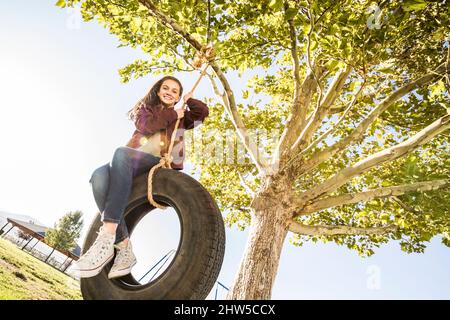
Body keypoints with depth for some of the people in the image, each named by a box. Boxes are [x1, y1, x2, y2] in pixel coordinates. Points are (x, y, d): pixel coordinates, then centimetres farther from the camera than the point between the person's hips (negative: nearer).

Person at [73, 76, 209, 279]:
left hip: (163, 164, -2)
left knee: (122, 153, -35)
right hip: (131, 164, 2)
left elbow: (204, 112, 13)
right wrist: (172, 114, 11)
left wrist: (189, 100, 25)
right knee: (99, 177, -32)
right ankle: (124, 247, -29)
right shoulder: (145, 108, 30)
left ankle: (107, 237, -43)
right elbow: (146, 125, 6)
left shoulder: (181, 117, 29)